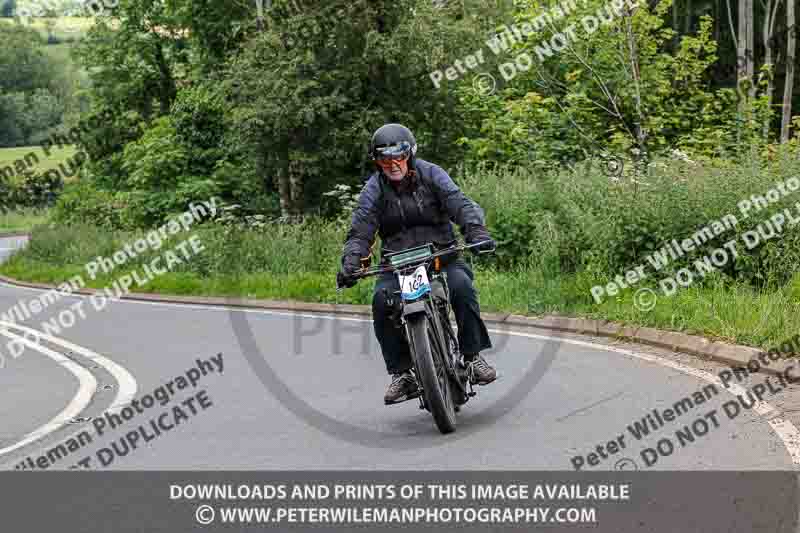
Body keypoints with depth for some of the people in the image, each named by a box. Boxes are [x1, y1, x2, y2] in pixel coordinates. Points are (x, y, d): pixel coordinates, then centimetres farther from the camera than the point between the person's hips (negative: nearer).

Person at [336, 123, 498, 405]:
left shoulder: (431, 174, -1)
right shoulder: (374, 189, 1)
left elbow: (460, 204, -12)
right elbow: (360, 231, -6)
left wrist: (477, 232, -32)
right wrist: (350, 262, -25)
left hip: (441, 254, -1)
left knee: (461, 284, -31)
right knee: (381, 300, -27)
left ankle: (473, 356, -17)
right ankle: (401, 373, -16)